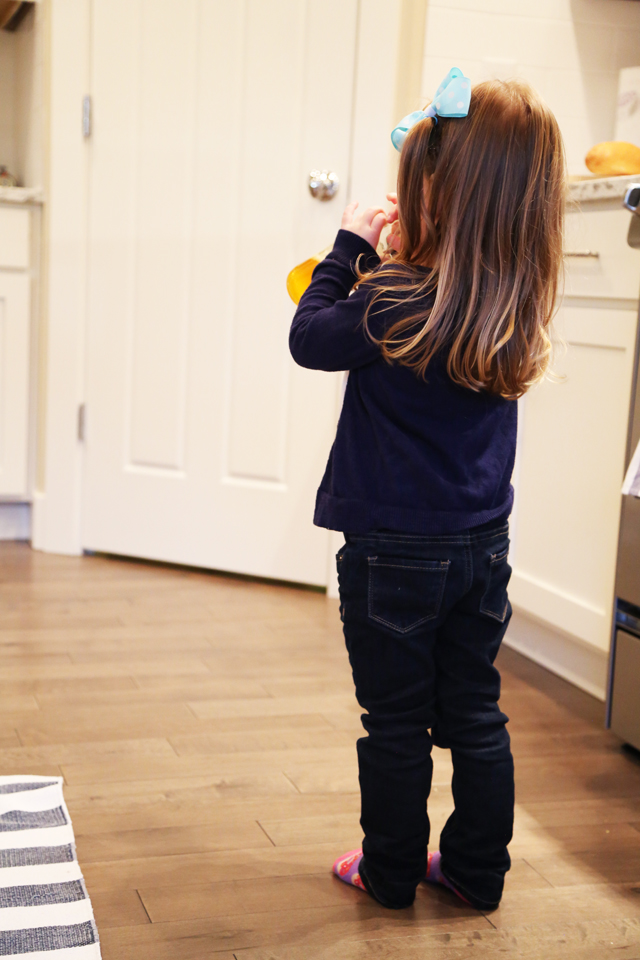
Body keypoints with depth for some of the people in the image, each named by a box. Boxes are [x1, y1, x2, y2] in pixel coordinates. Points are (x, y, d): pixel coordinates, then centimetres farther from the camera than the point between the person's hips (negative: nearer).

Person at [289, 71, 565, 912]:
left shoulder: (394, 302, -21)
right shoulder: (517, 309, -3)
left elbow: (310, 337, -6)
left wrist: (351, 247, 1)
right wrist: (383, 260, 8)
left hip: (393, 551, -5)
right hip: (483, 544, 6)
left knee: (396, 723, 9)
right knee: (475, 716, 16)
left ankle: (391, 871, 24)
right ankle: (477, 870, 29)